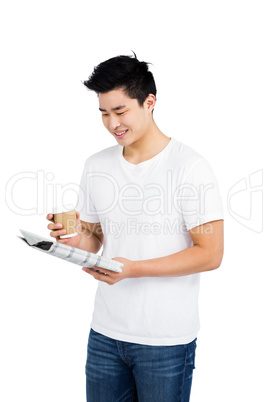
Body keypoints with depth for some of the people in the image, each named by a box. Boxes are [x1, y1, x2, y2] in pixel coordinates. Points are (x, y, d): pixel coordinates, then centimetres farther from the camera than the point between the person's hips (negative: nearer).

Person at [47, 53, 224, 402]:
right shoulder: (96, 166, 6)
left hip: (166, 339, -4)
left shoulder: (190, 167, -12)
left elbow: (210, 254, -14)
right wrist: (79, 240, -10)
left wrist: (134, 269, -22)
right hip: (104, 333, 5)